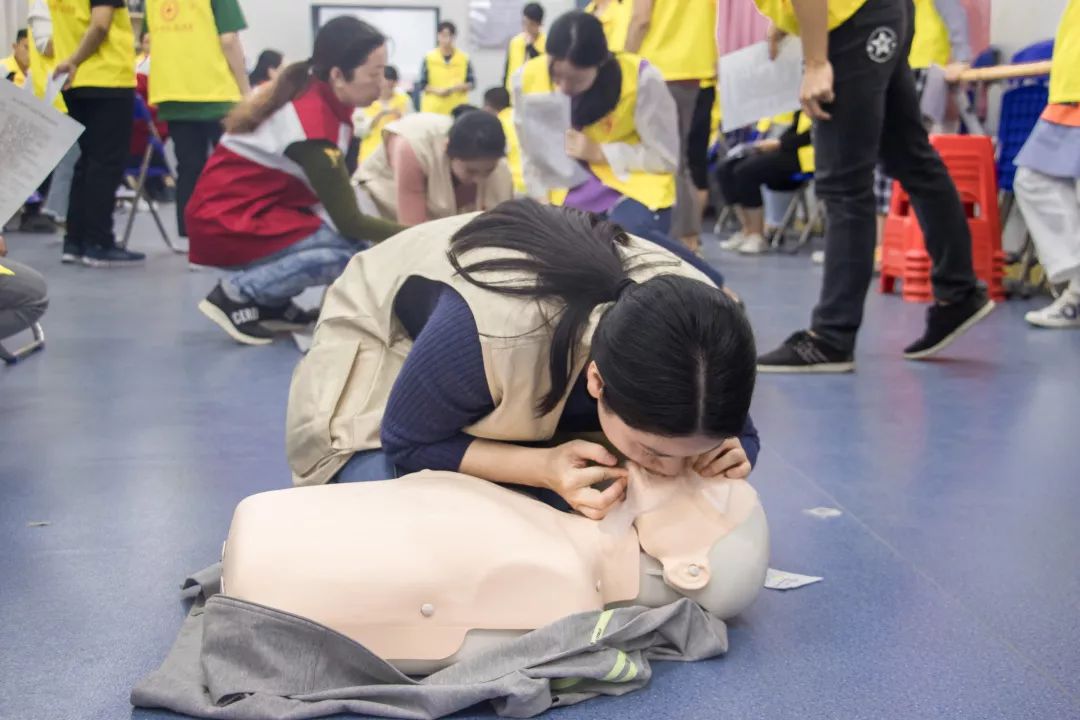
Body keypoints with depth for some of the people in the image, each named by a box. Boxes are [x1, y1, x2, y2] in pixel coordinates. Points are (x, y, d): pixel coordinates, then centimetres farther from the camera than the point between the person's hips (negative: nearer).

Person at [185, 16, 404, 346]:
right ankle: (235, 293, -9)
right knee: (355, 250, -22)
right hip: (227, 222, -9)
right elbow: (348, 222, -20)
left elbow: (339, 202, 3)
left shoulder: (317, 96, 1)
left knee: (355, 234, -2)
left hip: (252, 206, 9)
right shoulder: (312, 121, -24)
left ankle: (272, 303, 8)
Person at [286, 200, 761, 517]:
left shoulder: (701, 325, -33)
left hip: (543, 366, 4)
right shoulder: (482, 332, -47)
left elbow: (738, 435, -11)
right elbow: (409, 444, -28)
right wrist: (545, 468, -43)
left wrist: (729, 457, -36)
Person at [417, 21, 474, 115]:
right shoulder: (429, 58, 1)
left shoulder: (464, 58, 5)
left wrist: (458, 87, -13)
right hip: (433, 109, -1)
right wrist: (437, 91, -15)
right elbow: (421, 85, 2)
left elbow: (472, 83, 8)